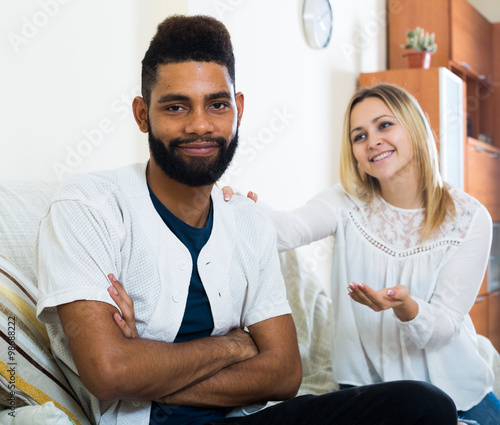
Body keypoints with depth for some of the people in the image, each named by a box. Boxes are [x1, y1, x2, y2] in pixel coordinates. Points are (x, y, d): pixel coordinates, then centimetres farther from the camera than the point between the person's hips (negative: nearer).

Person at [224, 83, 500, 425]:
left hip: (452, 387, 0)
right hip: (366, 381, 0)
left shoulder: (469, 218, -8)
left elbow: (445, 326, -11)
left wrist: (405, 306, -33)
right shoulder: (349, 201, -4)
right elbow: (292, 229, -26)